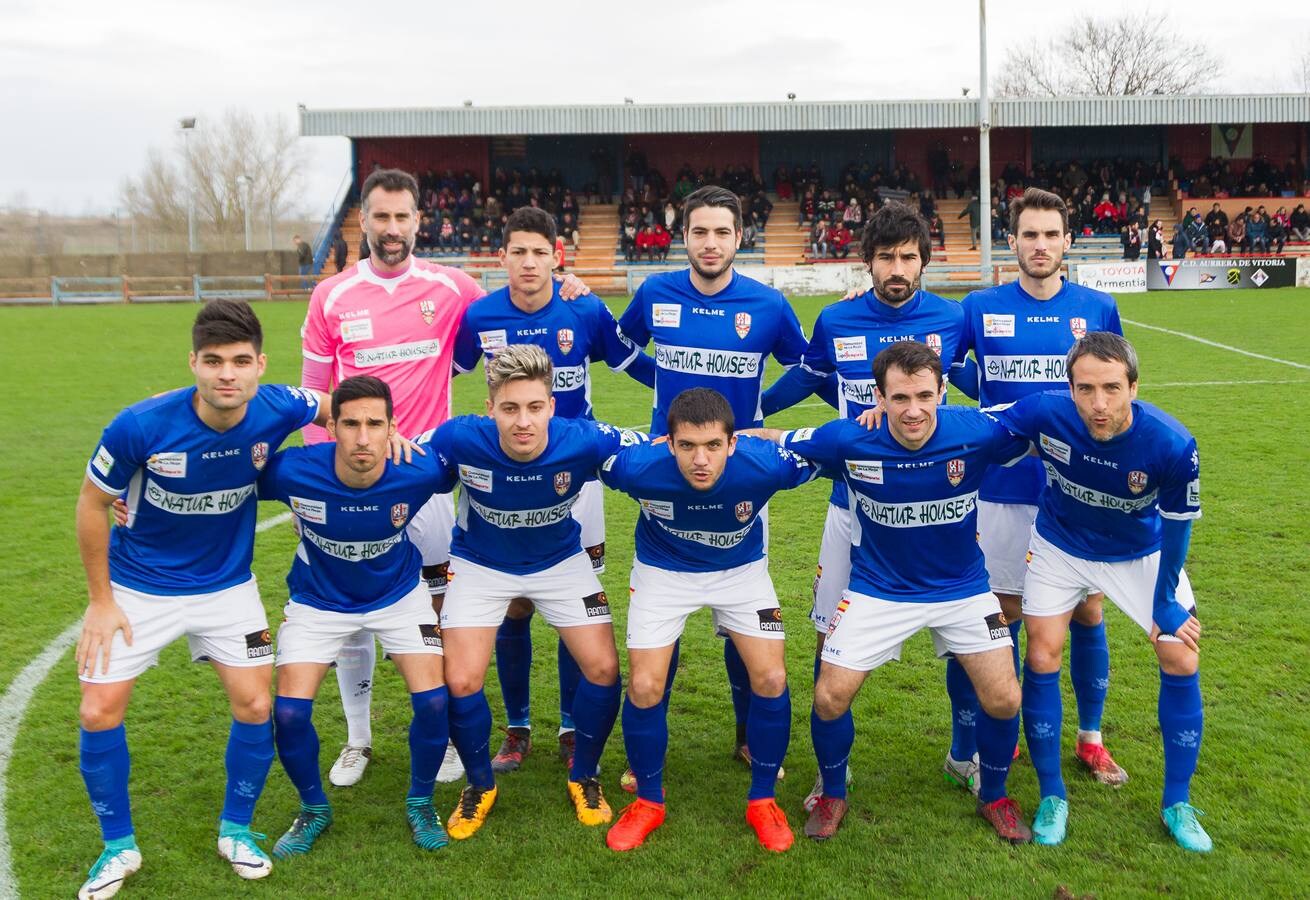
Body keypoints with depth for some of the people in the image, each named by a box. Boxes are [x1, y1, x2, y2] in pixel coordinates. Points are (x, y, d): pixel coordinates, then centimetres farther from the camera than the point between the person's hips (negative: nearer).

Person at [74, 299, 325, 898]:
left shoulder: (276, 409, -21)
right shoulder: (141, 426, -27)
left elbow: (336, 409, 3)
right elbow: (93, 504, -10)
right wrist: (100, 600, -7)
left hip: (227, 585, 2)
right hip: (138, 587, -1)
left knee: (255, 706, -3)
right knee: (99, 712, -2)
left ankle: (235, 830, 23)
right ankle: (118, 846, 21)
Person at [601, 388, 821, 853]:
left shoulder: (764, 465, -35)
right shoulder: (638, 467, -36)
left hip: (742, 570, 1)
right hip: (662, 571, 0)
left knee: (771, 681, -8)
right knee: (644, 688, -7)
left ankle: (762, 801, 16)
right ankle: (648, 801, 19)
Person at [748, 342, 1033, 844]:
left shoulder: (976, 432, -22)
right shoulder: (849, 441, -22)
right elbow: (771, 441, -10)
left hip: (963, 588, 1)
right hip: (879, 590, 0)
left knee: (1004, 700, -3)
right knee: (830, 698, -4)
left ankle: (993, 797, 28)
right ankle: (832, 796, 26)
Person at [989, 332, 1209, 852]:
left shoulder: (1171, 444, -33)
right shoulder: (1043, 413, -34)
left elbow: (1177, 523, -16)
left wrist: (1166, 602, -8)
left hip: (1143, 552, 0)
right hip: (1061, 546, 0)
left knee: (1181, 661, -3)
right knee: (1042, 658, -4)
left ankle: (1177, 804, 18)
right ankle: (1052, 797, 15)